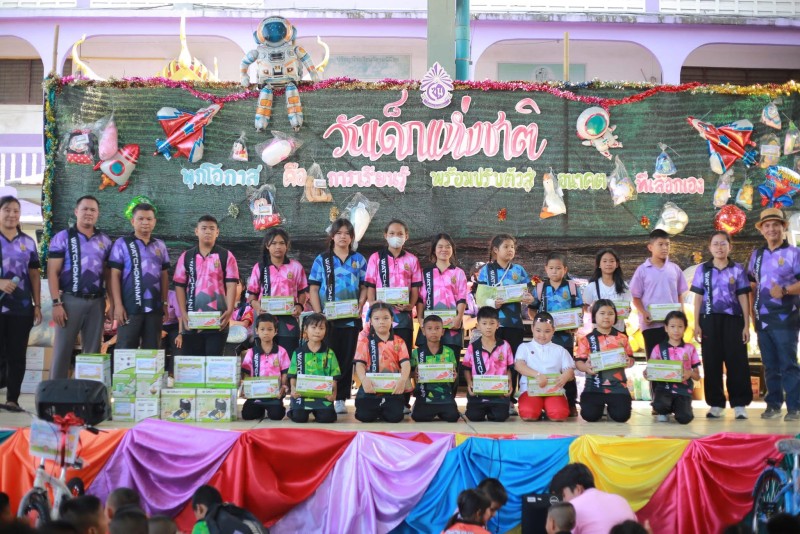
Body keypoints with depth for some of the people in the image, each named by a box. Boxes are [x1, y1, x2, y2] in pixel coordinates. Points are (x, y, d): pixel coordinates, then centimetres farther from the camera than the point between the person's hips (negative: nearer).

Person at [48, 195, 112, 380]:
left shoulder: (105, 241, 12)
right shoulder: (62, 238, 0)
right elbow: (52, 272, -4)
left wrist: (112, 301, 6)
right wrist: (56, 303, -12)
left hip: (97, 302, 4)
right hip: (71, 300, -4)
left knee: (92, 351, 8)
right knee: (62, 350, -2)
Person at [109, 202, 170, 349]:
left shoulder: (160, 246, 13)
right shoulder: (122, 243, 1)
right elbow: (115, 276, -3)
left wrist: (165, 302, 9)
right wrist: (118, 305, -9)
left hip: (155, 307, 4)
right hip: (130, 307, -4)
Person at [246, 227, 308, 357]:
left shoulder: (295, 266, 7)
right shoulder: (259, 267, 7)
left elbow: (302, 292, 11)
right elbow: (252, 294, 8)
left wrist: (300, 306, -9)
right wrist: (256, 306, -12)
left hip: (288, 320, 0)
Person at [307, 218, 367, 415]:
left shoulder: (359, 260, 10)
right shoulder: (322, 260, 6)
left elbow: (364, 287, 11)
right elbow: (313, 289, 3)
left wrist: (360, 306, -6)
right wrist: (318, 314, -7)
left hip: (351, 318, 1)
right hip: (328, 318, -1)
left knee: (347, 358, 3)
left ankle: (341, 399, 9)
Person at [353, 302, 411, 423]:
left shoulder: (399, 342, 7)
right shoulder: (365, 340, 4)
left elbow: (405, 363, -5)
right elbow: (360, 363, -5)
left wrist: (403, 380, -26)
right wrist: (364, 379, -27)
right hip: (371, 386, -1)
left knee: (395, 416, -15)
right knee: (365, 416, -13)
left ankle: (384, 407, 21)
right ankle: (377, 407, 22)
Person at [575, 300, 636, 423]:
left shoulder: (622, 338, 6)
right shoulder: (587, 340, 2)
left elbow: (631, 358, 11)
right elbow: (578, 361, 1)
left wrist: (629, 363, -13)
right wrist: (586, 367, -20)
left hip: (617, 385, 1)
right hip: (594, 386, -1)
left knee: (621, 415, -13)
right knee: (590, 415, -15)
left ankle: (610, 407, 24)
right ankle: (601, 405, 22)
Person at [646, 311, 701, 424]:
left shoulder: (690, 348, 9)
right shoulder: (659, 348, 7)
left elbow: (697, 376, 11)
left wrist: (690, 373, -12)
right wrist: (647, 374, -16)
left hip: (683, 390, 1)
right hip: (664, 387, 0)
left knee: (684, 418, -26)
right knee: (659, 406, -35)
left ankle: (675, 407, 14)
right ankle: (665, 411, 7)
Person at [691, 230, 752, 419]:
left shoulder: (738, 269, 5)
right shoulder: (703, 269, 7)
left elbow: (743, 298, 5)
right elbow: (698, 298, 7)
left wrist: (746, 325, 0)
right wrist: (696, 324, 1)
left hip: (733, 319, -1)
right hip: (710, 319, 1)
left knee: (737, 361, -3)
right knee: (711, 362, 3)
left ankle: (739, 404, 3)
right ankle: (716, 404, 11)